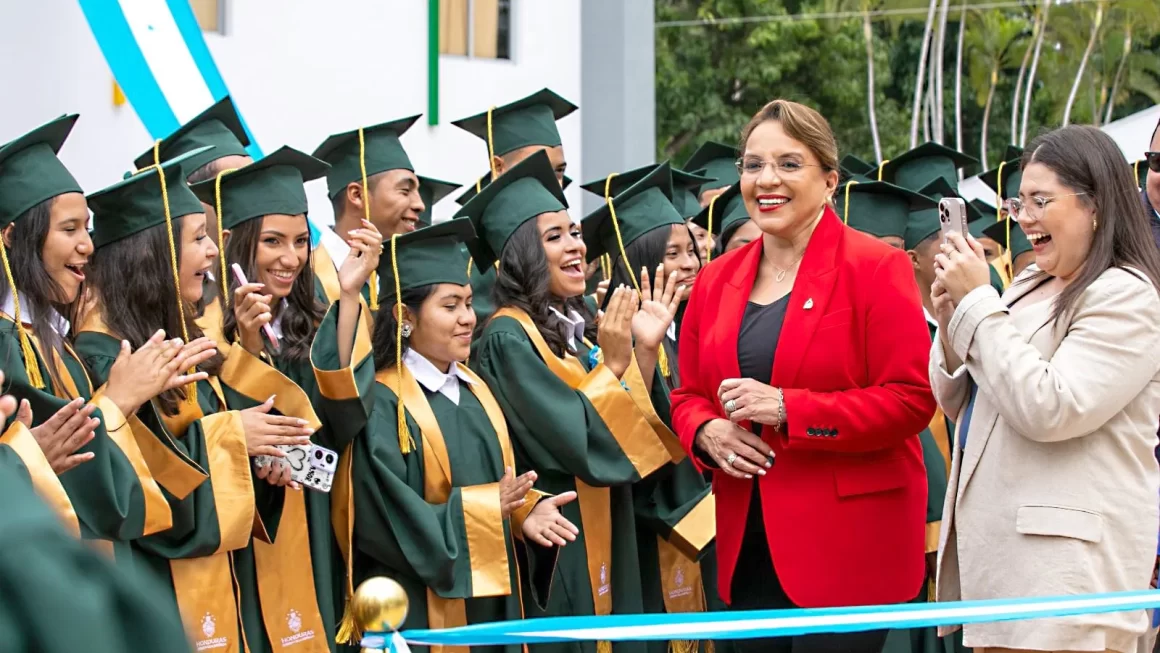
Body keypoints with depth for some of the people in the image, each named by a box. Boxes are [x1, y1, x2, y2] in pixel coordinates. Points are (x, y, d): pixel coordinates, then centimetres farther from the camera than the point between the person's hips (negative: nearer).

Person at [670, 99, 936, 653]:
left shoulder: (875, 269, -6)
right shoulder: (717, 282, 11)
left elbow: (911, 400, -12)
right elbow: (688, 396, 18)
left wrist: (787, 410, -19)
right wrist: (708, 432, -6)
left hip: (847, 545, -5)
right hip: (748, 546, 5)